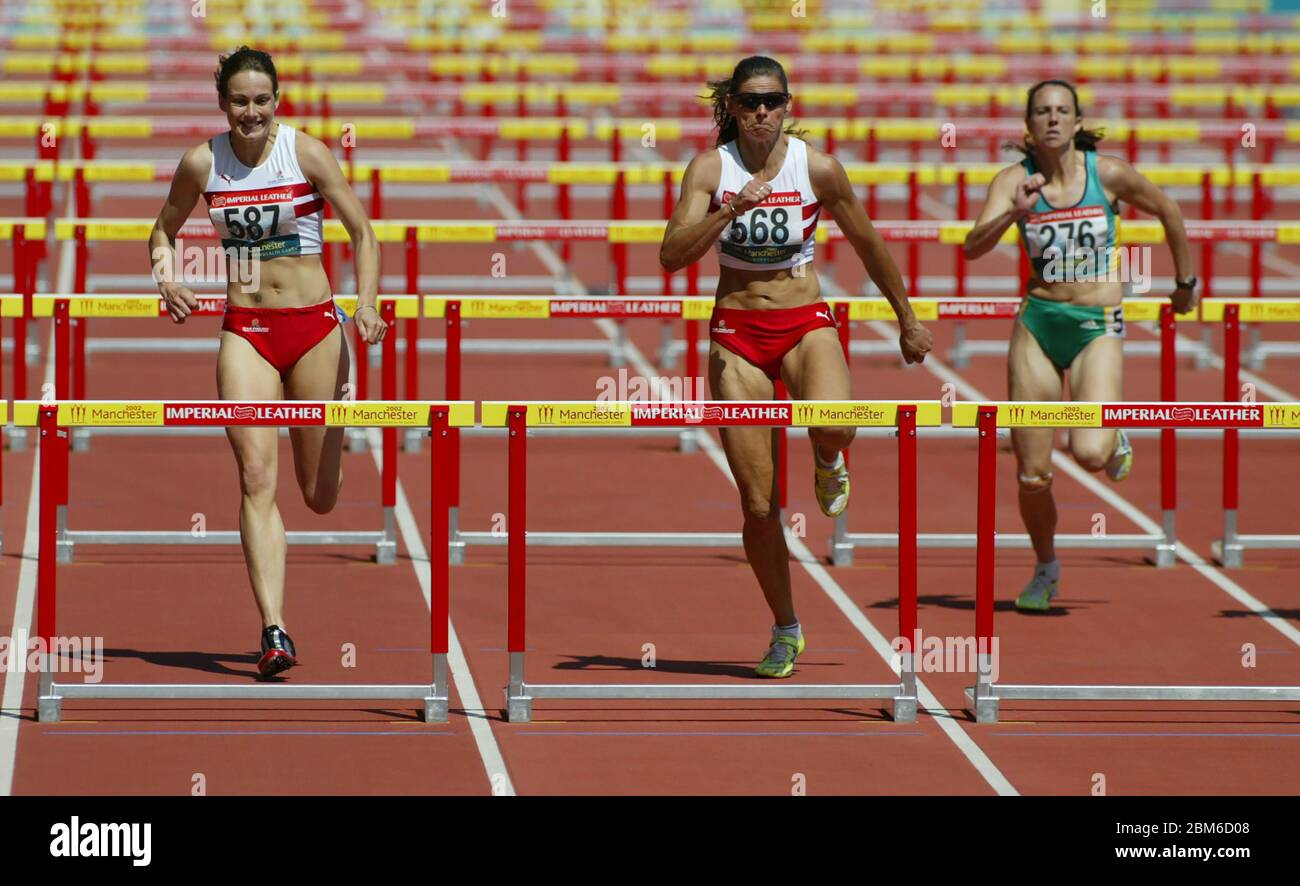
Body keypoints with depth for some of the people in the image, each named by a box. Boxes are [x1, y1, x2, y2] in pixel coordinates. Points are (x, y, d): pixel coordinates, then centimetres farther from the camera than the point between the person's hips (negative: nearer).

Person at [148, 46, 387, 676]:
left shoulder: (306, 153, -7)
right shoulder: (201, 164, 0)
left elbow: (362, 233, -1)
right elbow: (164, 229, 17)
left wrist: (366, 305, -14)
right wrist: (166, 275, -3)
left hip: (313, 325, -1)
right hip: (245, 331, 1)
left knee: (320, 496, 9)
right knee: (256, 477, -15)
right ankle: (274, 631, -18)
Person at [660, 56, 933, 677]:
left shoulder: (818, 169, -5)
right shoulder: (711, 169, -6)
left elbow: (868, 246, 9)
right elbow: (671, 257, -16)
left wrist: (908, 321, 15)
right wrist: (732, 209, -28)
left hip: (805, 323, -1)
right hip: (737, 330, 1)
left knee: (835, 426, -35)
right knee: (758, 504, -1)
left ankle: (827, 461, 5)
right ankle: (785, 631, 18)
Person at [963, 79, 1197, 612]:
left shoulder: (1108, 174, -5)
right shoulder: (1014, 181, -4)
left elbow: (1167, 211, 13)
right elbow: (973, 247, -17)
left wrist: (1185, 281, 22)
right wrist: (1015, 213, -33)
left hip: (1098, 327, -1)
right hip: (1037, 324, 1)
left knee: (1089, 453, -24)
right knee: (1032, 476, 1)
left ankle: (1115, 440, 14)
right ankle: (1046, 570, 27)